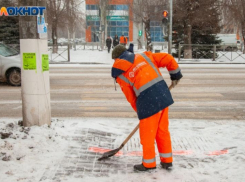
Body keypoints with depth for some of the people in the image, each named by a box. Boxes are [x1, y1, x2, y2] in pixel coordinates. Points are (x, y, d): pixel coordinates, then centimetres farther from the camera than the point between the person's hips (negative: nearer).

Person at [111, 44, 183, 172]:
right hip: (164, 95, 5)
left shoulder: (120, 73, 5)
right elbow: (168, 59, 10)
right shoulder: (144, 56, 15)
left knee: (147, 134, 12)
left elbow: (131, 98, 7)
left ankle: (149, 164, 27)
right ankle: (167, 161, 31)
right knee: (163, 130, 19)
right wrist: (175, 75, 22)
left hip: (148, 102, -5)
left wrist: (140, 111, 20)